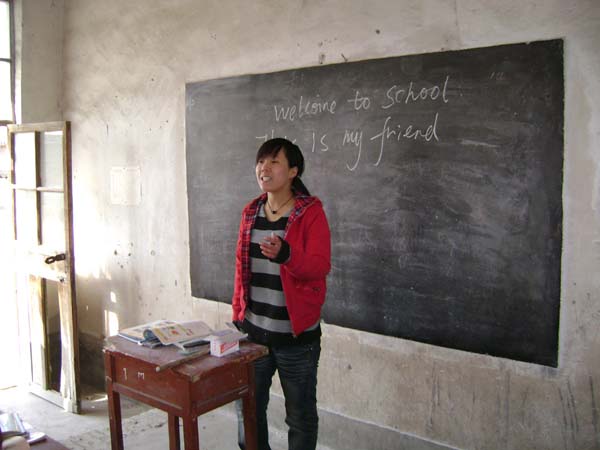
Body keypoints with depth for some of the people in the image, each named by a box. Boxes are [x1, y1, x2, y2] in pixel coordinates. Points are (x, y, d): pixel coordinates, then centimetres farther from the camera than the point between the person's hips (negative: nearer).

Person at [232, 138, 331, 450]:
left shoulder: (311, 211, -10)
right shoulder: (250, 212, 7)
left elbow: (320, 267, -18)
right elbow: (241, 268, 13)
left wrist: (286, 254, -36)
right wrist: (237, 314, 12)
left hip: (295, 335, -5)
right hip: (252, 330, 5)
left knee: (300, 416, 10)